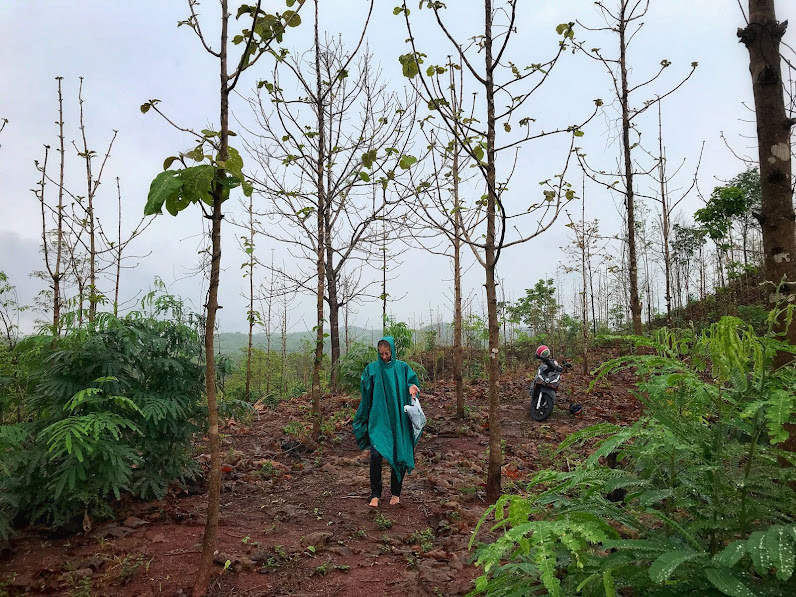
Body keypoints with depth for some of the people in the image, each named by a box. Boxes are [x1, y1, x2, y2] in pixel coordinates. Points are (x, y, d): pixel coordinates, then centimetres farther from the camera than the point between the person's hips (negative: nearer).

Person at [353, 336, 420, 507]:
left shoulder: (403, 368, 6)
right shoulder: (372, 369, 4)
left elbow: (413, 383, 9)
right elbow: (366, 393, 3)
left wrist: (412, 387, -14)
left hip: (398, 420, 1)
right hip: (378, 419, -1)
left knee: (399, 456, 4)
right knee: (375, 454, -11)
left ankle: (396, 493, 22)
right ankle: (375, 494, 3)